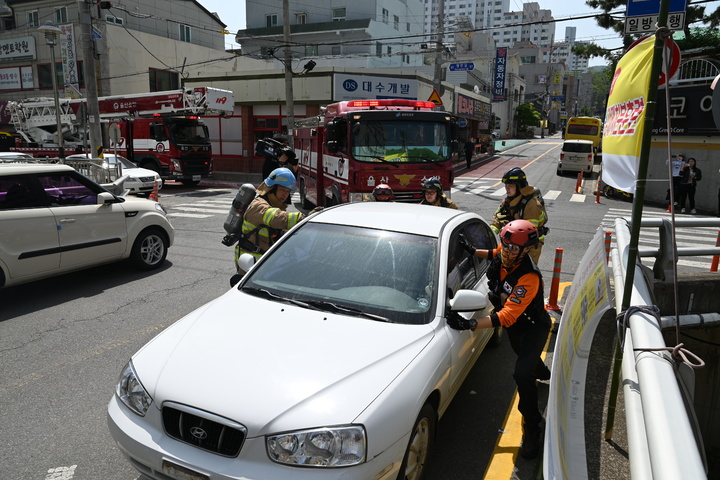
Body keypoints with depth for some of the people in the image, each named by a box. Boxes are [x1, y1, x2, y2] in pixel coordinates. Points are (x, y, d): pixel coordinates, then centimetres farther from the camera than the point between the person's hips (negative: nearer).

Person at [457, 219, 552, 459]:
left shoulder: (529, 278, -40)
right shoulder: (503, 254, -21)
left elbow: (507, 317, -45)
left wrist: (471, 324, -54)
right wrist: (473, 251, -3)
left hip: (533, 326, -8)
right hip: (514, 325, 8)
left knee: (522, 374, -23)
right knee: (524, 355, 34)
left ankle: (532, 428, -3)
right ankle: (542, 372, 70)